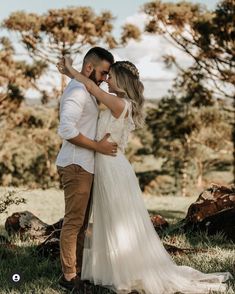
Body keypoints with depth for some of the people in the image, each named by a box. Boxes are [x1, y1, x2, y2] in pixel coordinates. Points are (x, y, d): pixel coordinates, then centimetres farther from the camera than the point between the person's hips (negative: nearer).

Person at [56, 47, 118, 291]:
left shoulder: (86, 91, 18)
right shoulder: (77, 91, -14)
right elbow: (66, 129, -25)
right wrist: (98, 146, -19)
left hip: (84, 166, 10)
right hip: (75, 166, -10)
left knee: (81, 222, 13)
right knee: (73, 221, -6)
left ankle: (77, 270, 21)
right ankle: (69, 276, 0)